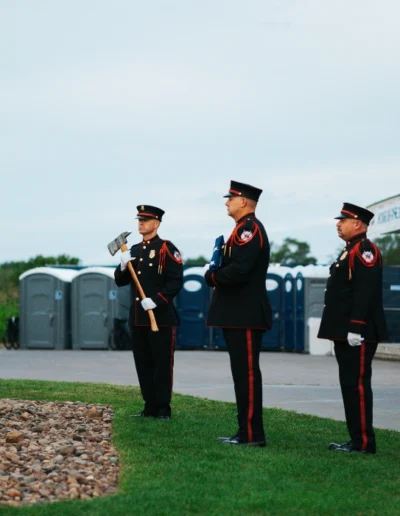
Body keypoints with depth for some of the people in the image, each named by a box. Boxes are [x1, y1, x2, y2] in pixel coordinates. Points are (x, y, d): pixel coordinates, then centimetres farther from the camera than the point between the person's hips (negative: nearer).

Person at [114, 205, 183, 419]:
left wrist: (156, 301, -21)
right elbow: (120, 281, 16)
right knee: (143, 364, 8)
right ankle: (150, 406, 15)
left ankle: (163, 408, 1)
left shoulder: (166, 248, -5)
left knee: (162, 364, -3)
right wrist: (123, 266, -5)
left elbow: (176, 281, -13)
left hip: (161, 316, -7)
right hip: (137, 317, 7)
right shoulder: (134, 250, 15)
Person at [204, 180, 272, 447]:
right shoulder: (245, 228, 19)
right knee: (243, 373, 12)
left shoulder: (249, 229, -14)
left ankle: (252, 435, -5)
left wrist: (210, 275, -9)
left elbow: (237, 271, -24)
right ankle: (247, 431, 16)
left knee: (247, 373, -7)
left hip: (245, 317, -11)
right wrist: (215, 273, 4)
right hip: (239, 315, 11)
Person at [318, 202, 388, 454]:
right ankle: (357, 439, 17)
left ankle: (364, 443, -6)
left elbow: (365, 292, -21)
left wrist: (355, 328, -25)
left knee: (357, 384, -9)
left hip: (358, 333, -11)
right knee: (350, 384, 12)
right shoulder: (350, 251, 20)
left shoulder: (365, 250, -13)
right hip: (345, 332, 11)